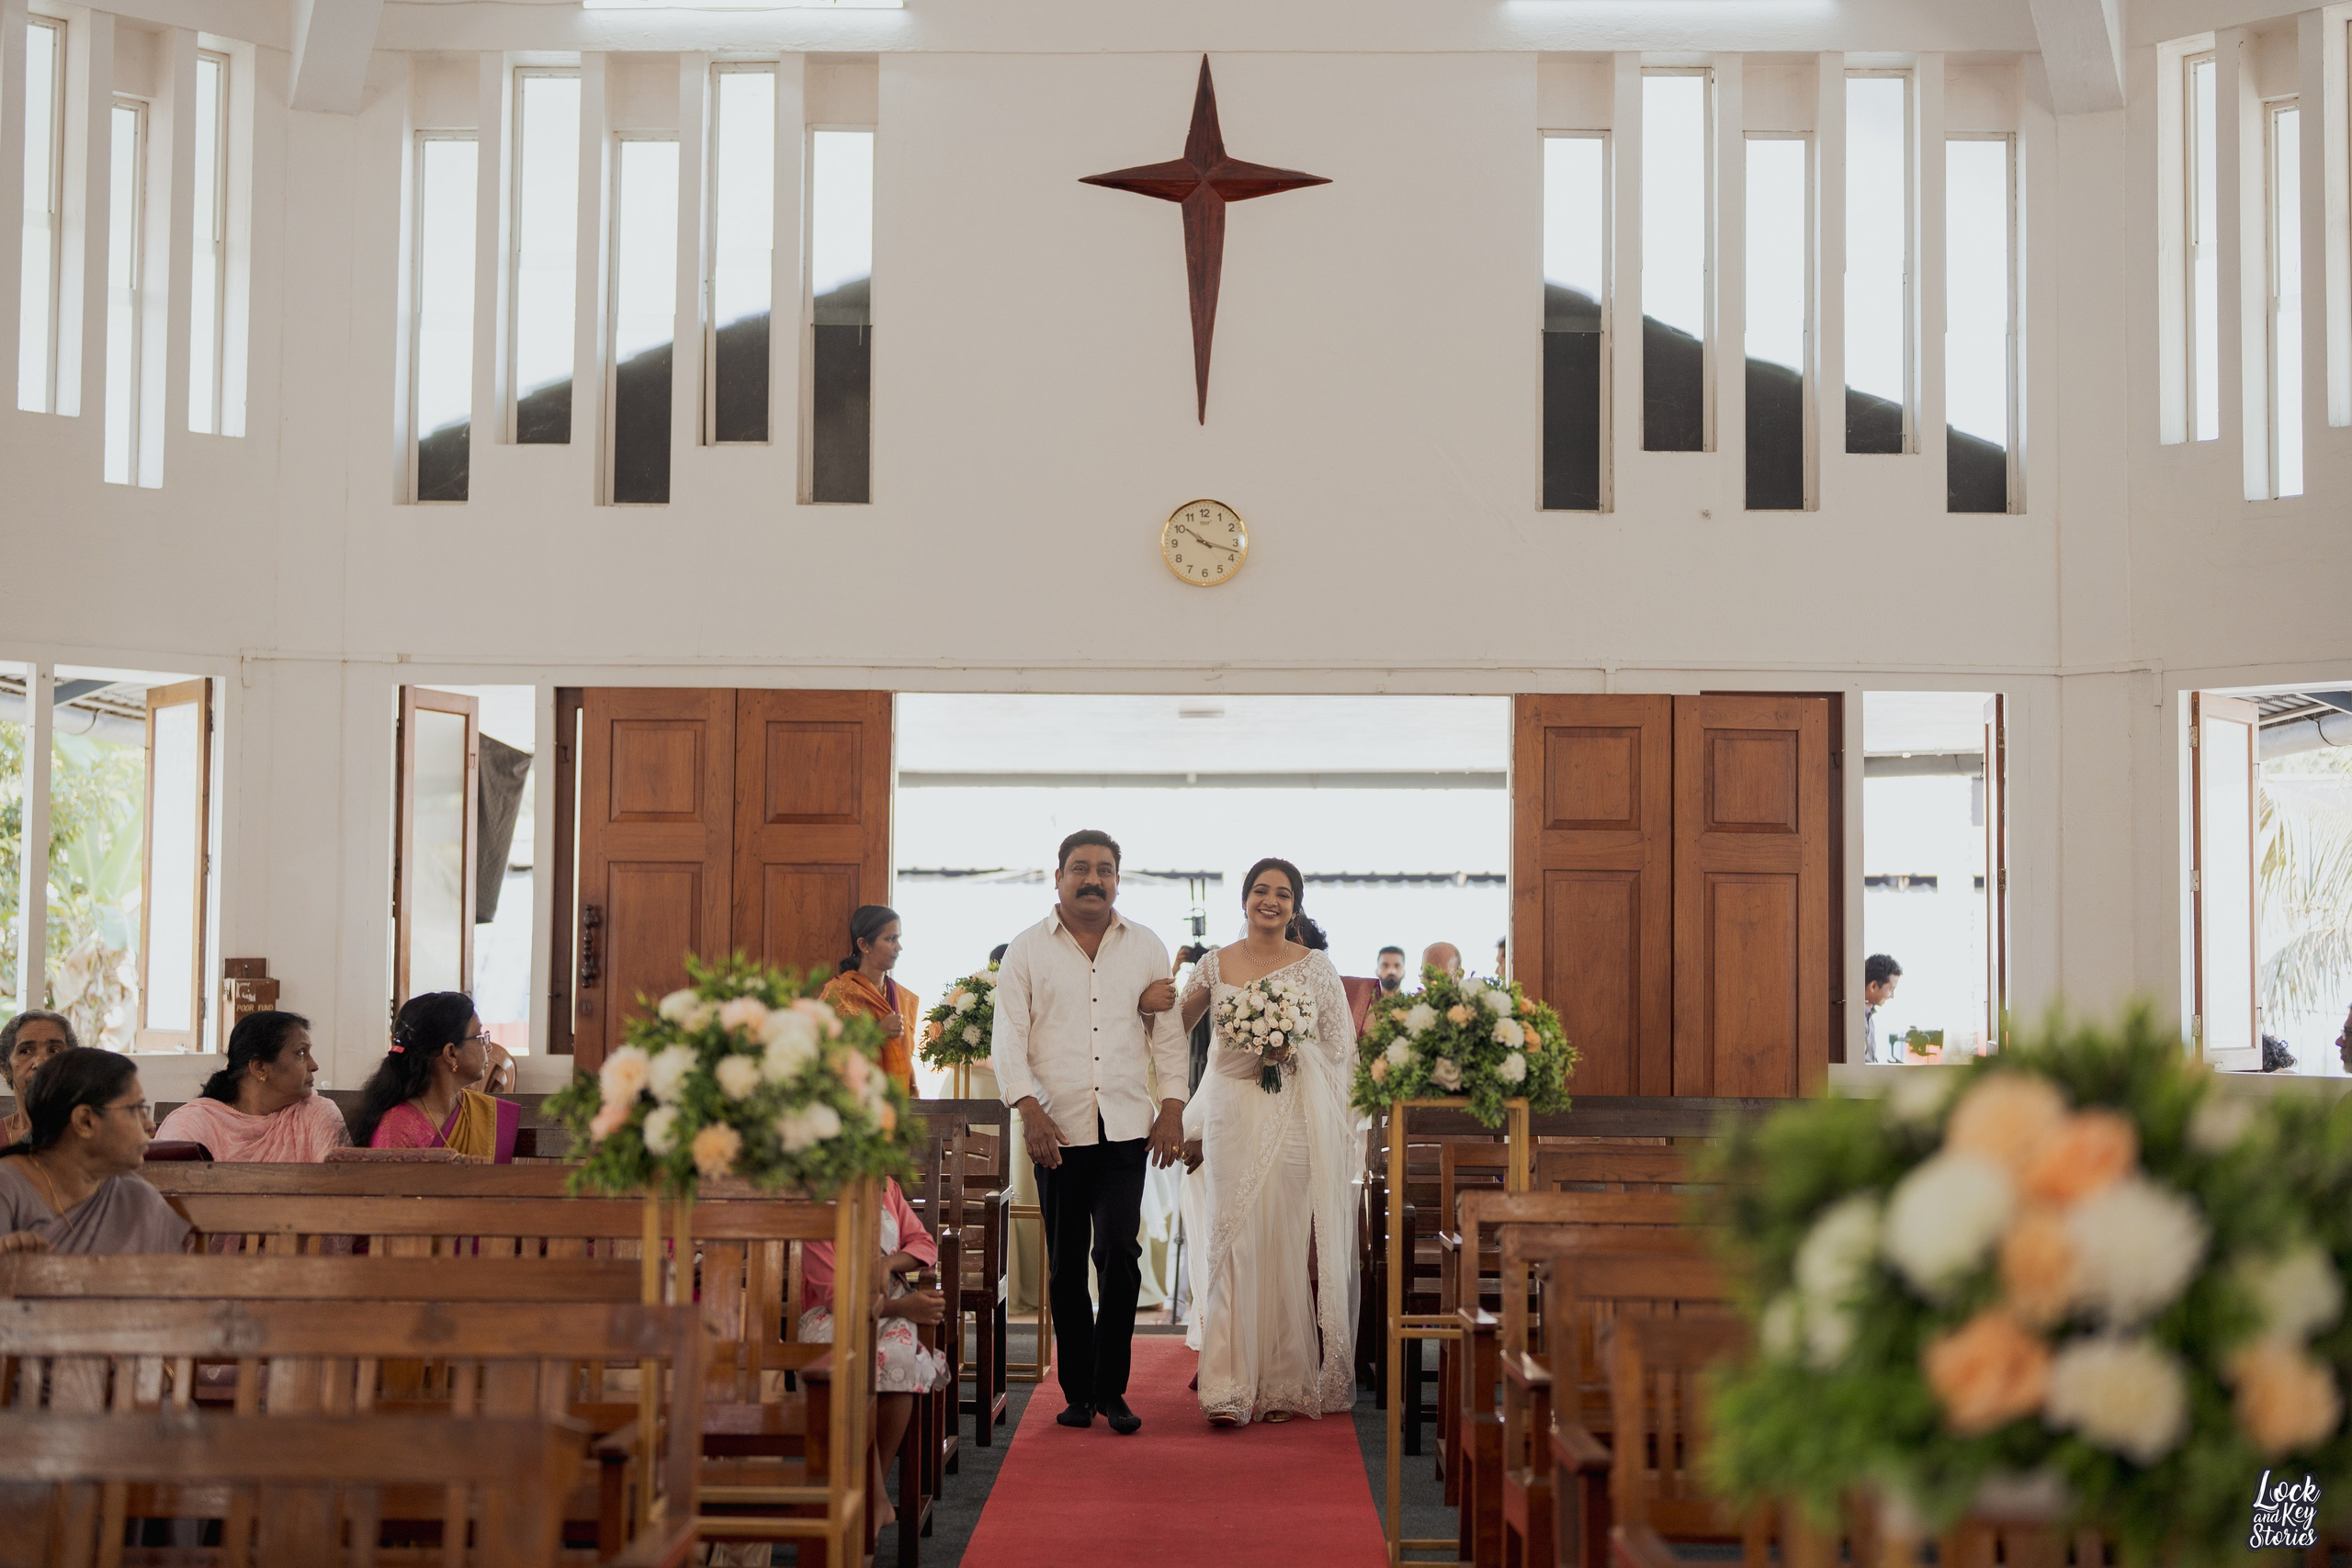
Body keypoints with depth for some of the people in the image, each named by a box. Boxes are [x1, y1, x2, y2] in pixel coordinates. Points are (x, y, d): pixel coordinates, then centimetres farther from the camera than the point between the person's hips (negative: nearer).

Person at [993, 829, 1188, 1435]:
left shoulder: (1146, 949, 11)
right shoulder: (1027, 950, 5)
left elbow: (1169, 1034, 11)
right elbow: (1009, 1038, 1)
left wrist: (1172, 1110, 2)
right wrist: (1030, 1110, -11)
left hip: (1126, 1128, 0)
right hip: (1058, 1129, 0)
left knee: (1119, 1251, -11)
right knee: (1066, 1264, 3)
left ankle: (1111, 1388, -1)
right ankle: (1077, 1391, 13)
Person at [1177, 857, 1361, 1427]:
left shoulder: (1315, 967, 5)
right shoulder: (1215, 965, 9)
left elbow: (1343, 1044, 5)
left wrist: (1294, 1049, -11)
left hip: (1296, 1117, -1)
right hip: (1233, 1116, 1)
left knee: (1288, 1242, -1)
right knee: (1233, 1239, -6)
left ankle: (1286, 1383, 10)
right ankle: (1229, 1389, -7)